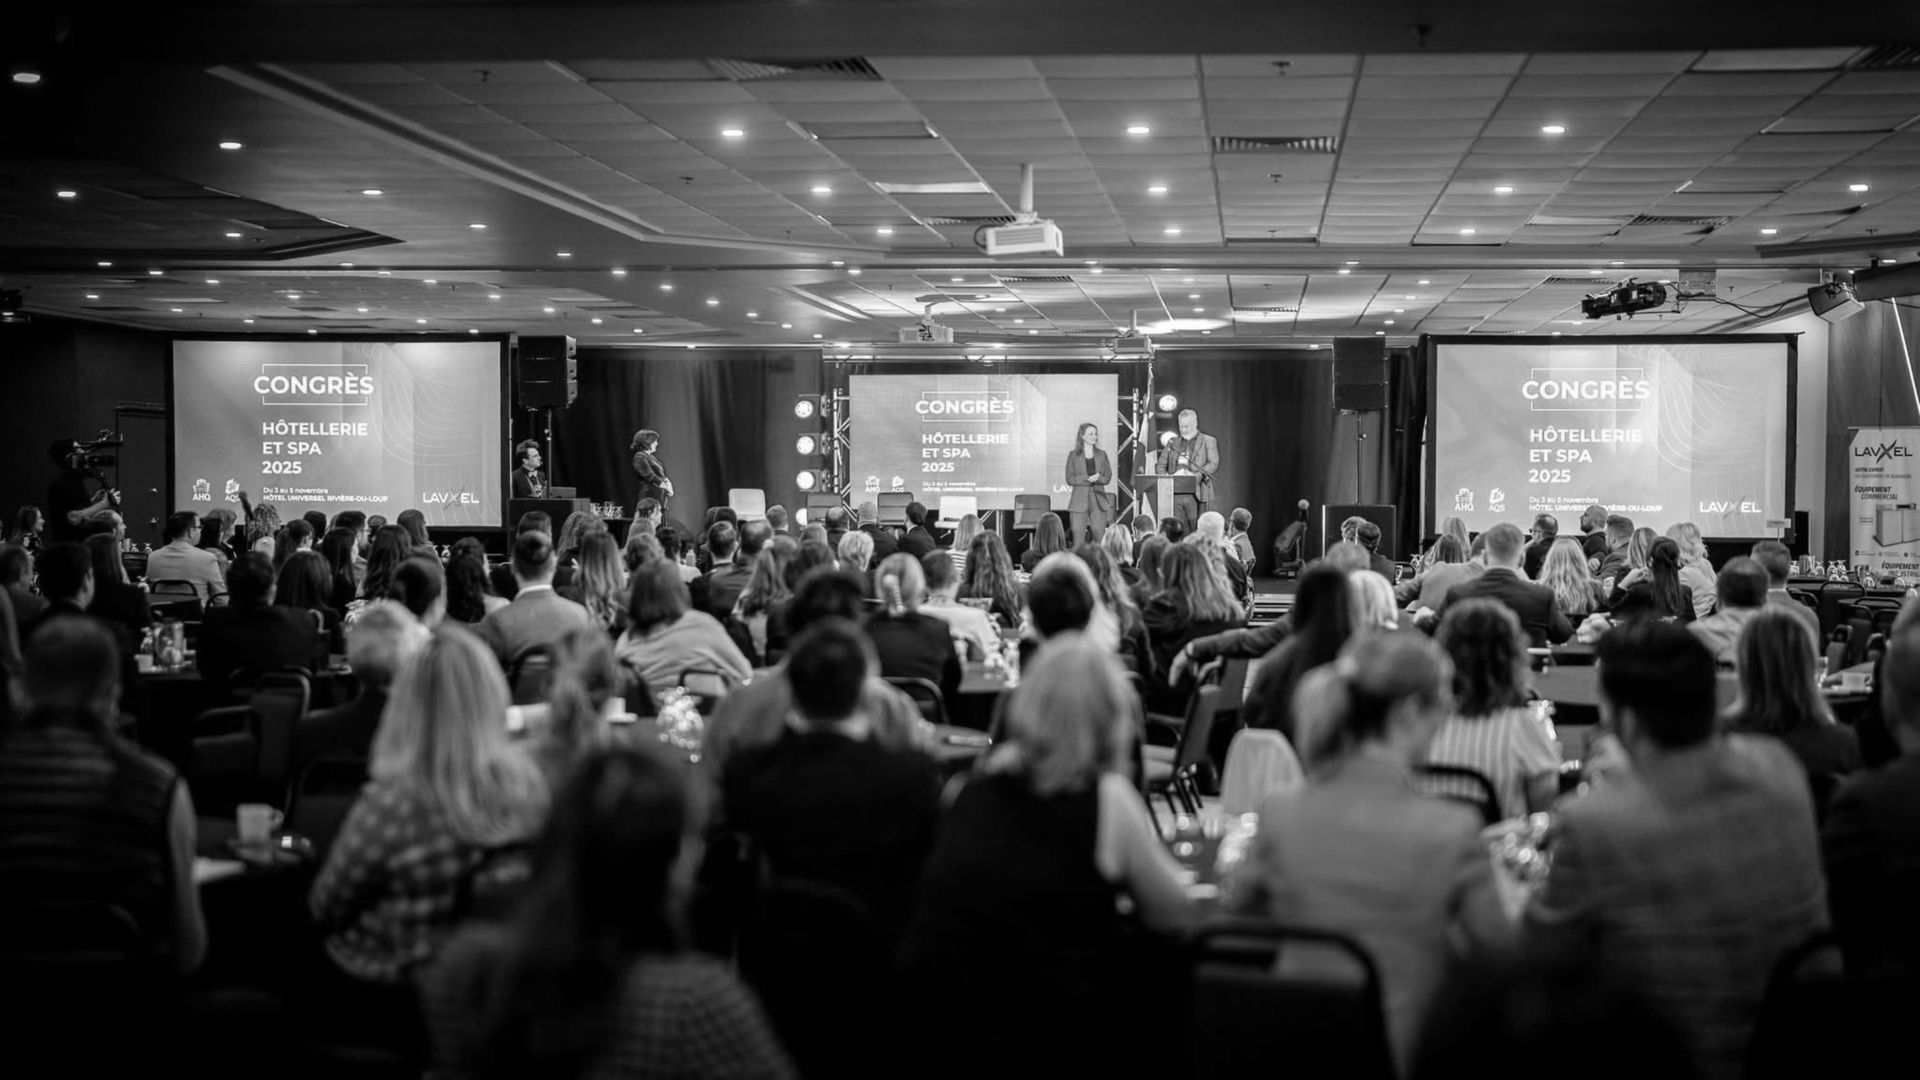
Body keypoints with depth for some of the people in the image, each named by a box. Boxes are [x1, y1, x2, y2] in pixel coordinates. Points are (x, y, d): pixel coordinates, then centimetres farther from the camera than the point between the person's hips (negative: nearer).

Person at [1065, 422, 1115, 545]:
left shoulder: (1102, 455, 10)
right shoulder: (1073, 455, 3)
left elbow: (1108, 477, 7)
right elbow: (1070, 479, -2)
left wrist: (1098, 479, -14)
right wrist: (1087, 479, -16)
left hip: (1098, 500, 2)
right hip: (1080, 500, -2)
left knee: (1099, 537, -1)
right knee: (1078, 537, -5)